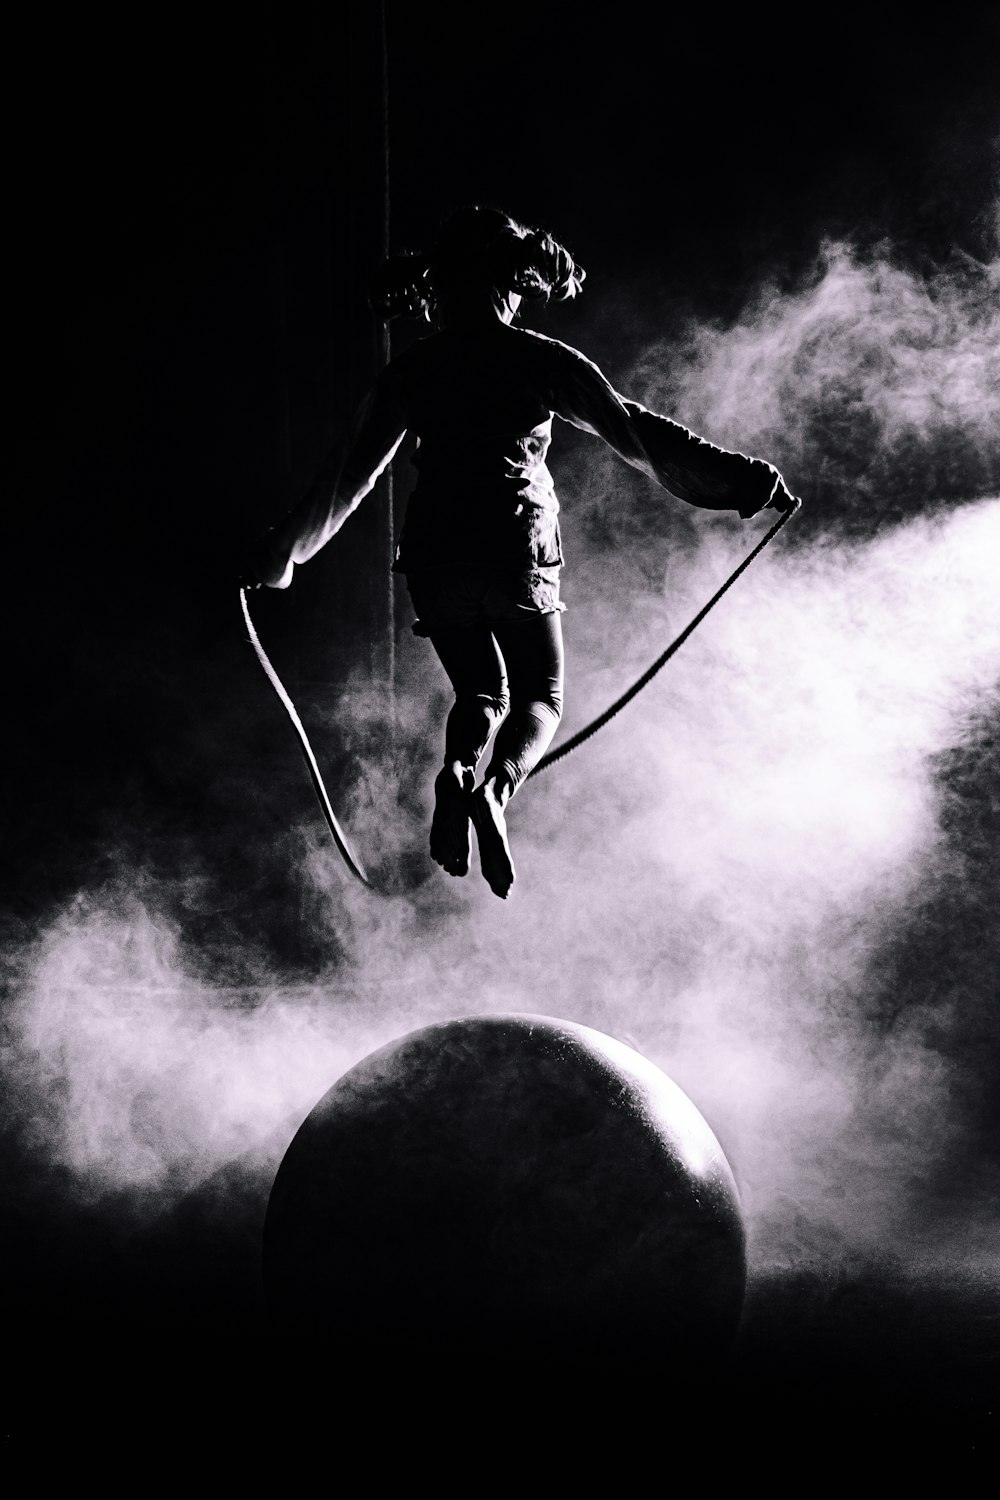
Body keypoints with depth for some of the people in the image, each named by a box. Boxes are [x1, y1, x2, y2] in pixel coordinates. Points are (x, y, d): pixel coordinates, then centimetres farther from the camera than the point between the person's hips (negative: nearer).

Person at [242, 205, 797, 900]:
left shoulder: (411, 370, 9)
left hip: (434, 556, 3)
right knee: (541, 698, 11)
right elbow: (629, 428, -6)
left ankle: (457, 774, -16)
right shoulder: (537, 358, 0)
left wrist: (284, 549, 29)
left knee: (481, 694, 19)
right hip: (518, 550, -3)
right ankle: (496, 789, -22)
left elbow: (351, 471, 16)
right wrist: (740, 478, -5)